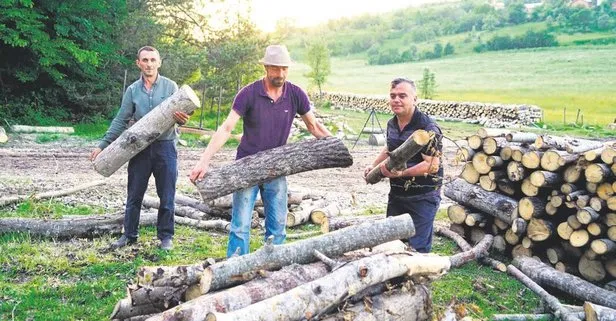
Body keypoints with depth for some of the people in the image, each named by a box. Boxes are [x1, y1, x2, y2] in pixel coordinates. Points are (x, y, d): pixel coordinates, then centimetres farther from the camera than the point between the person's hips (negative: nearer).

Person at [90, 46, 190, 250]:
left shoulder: (170, 87, 0)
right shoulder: (132, 90, 5)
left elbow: (180, 114, -1)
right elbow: (120, 121, 7)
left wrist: (182, 119, -26)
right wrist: (103, 145, 1)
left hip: (165, 147, -2)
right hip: (140, 148, 2)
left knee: (167, 197, 5)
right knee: (134, 196, 9)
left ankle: (166, 236, 18)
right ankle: (129, 235, 23)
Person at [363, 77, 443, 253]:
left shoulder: (428, 128, -21)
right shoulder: (392, 124, 4)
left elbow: (432, 165, -26)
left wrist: (402, 173, -33)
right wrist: (374, 165, 13)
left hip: (422, 197, -8)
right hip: (396, 193, 8)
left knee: (417, 246, -4)